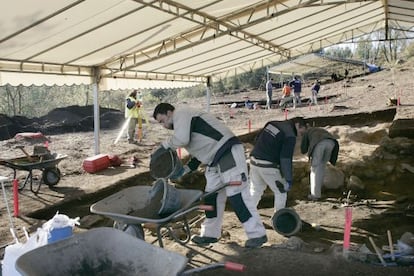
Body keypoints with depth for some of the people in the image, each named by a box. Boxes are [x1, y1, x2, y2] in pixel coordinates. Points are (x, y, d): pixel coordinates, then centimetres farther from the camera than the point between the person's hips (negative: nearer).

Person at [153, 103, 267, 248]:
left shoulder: (181, 114, -6)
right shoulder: (183, 121, 23)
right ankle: (210, 234, 22)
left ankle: (257, 234, -2)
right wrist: (184, 169, 13)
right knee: (211, 196, 12)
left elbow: (182, 139, -24)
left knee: (236, 195, -10)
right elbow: (198, 152, 25)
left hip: (229, 154, -11)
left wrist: (165, 144, -5)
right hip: (216, 160, 11)